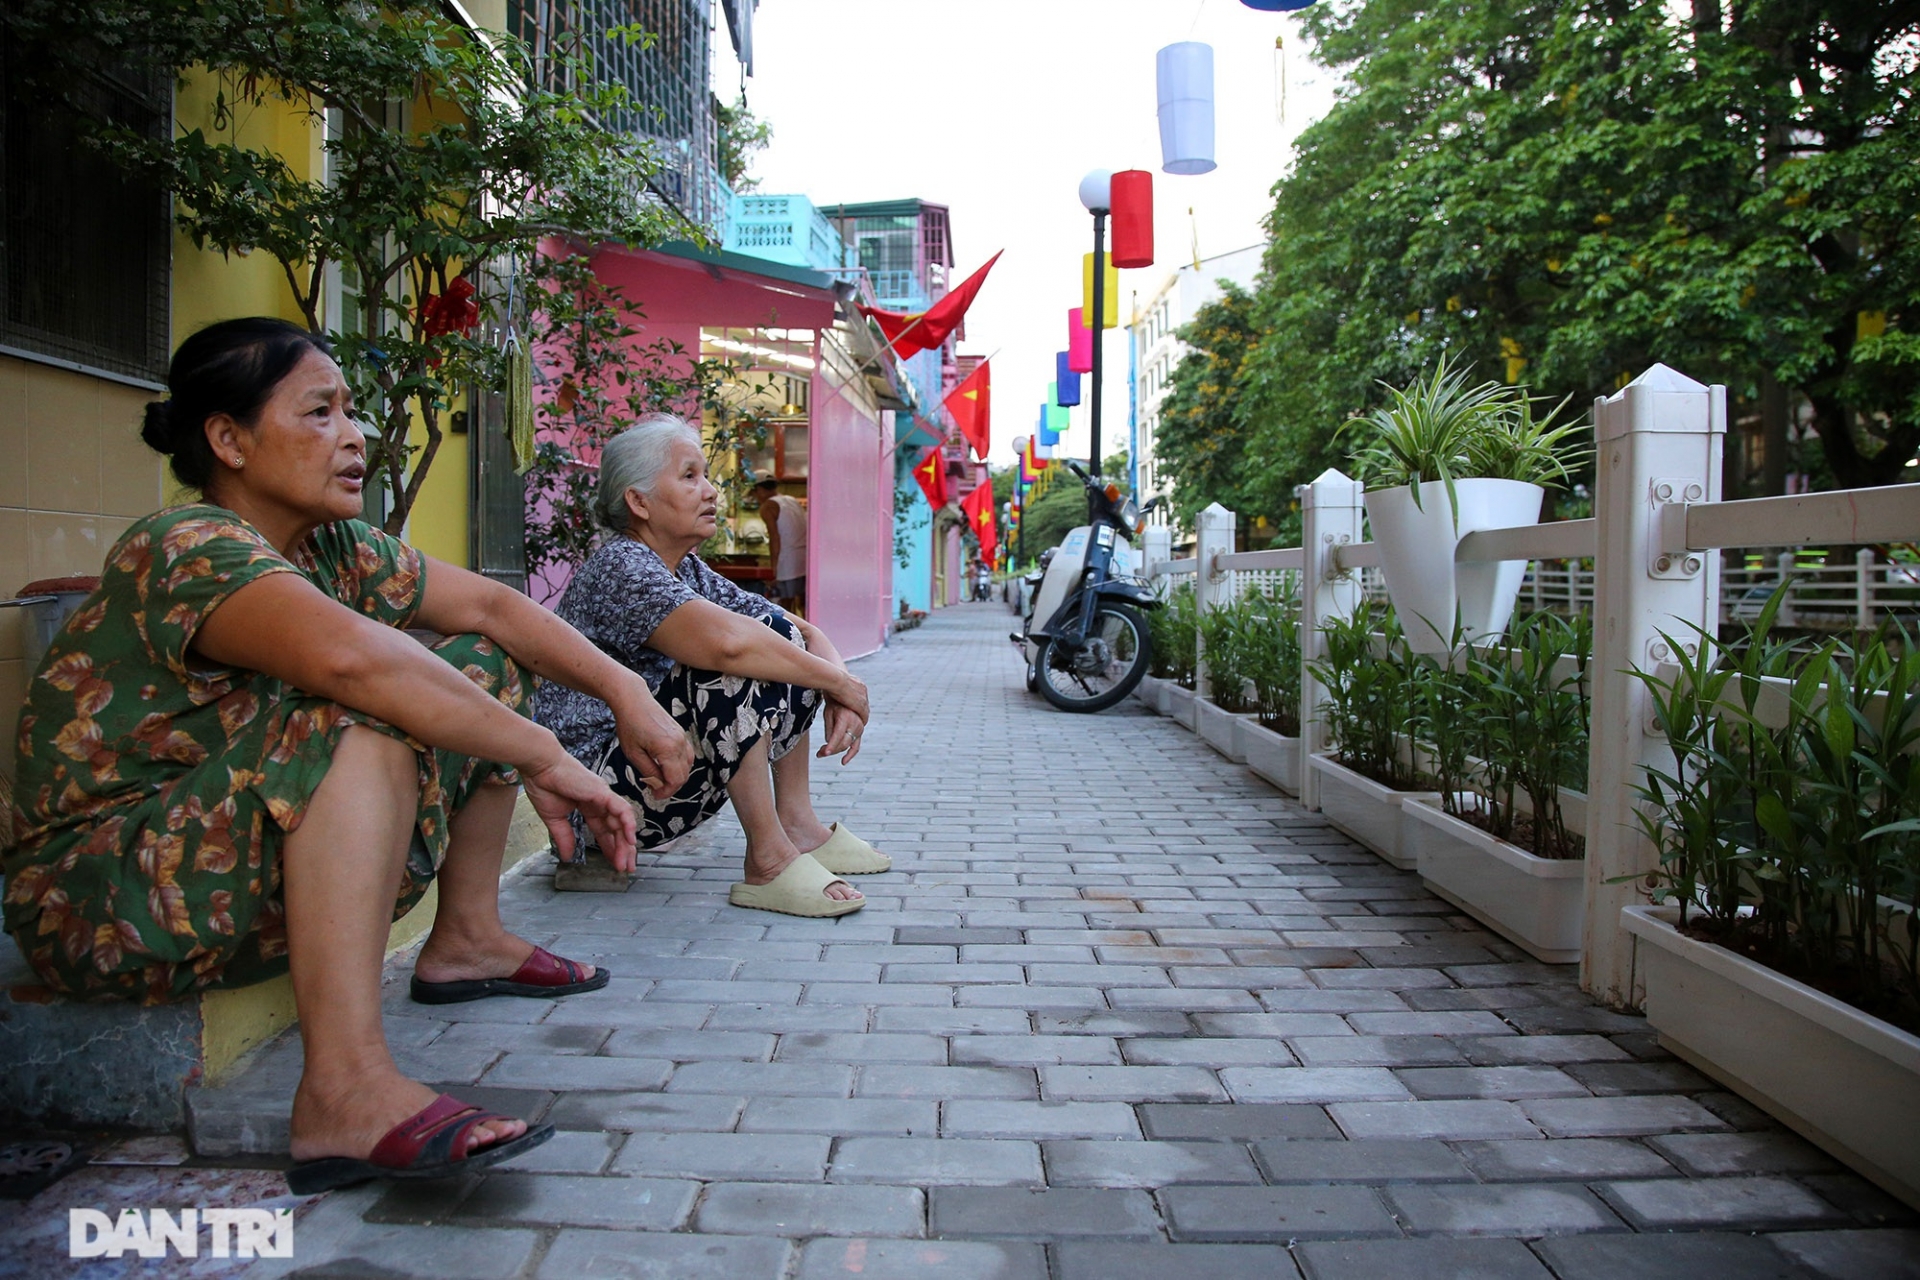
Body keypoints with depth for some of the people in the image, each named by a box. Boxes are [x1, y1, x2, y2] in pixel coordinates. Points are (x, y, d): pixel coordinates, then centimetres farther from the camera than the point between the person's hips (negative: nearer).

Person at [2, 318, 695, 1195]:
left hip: (255, 864, 9)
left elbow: (490, 607, 4)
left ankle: (466, 941, 10)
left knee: (480, 663, 5)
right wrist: (545, 759, -36)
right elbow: (350, 658, -41)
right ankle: (346, 1090, -37)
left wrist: (623, 690, -9)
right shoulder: (186, 550, -23)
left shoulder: (336, 551, 3)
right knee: (369, 720, -33)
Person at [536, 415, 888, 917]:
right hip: (604, 786, -9)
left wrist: (839, 691, -15)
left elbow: (804, 631, 6)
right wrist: (840, 682, -24)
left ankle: (798, 824, 4)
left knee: (783, 638, 4)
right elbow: (725, 642, -35)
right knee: (735, 664, -28)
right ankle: (768, 861, -21)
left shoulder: (689, 571, 10)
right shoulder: (620, 566, -18)